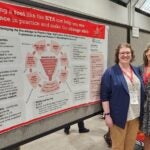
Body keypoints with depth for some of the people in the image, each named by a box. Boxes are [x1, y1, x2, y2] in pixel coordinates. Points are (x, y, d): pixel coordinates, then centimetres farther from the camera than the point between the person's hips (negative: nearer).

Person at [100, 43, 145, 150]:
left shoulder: (137, 70, 10)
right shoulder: (110, 72, -9)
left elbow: (141, 91, 17)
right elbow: (104, 96, -11)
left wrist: (141, 112, 14)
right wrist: (107, 114, -15)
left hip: (135, 115, 6)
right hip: (119, 116, -5)